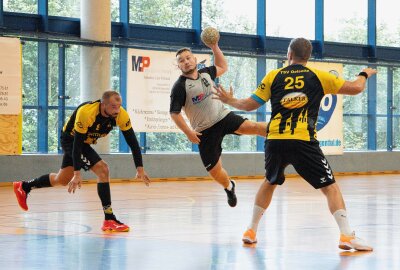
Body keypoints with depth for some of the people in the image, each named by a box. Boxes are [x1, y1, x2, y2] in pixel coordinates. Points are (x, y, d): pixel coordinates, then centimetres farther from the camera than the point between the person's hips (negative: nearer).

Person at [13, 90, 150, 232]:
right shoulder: (86, 112, -37)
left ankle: (24, 186, 42)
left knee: (62, 180, 20)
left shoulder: (121, 115, -22)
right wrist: (77, 173, -35)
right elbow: (77, 143, -34)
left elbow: (132, 141, -17)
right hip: (71, 140, -7)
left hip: (86, 142, 7)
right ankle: (109, 220, -19)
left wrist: (140, 168, -22)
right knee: (103, 169, -23)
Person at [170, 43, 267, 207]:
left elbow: (222, 67, 25)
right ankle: (229, 187, 30)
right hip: (205, 131, -3)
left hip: (224, 117, 3)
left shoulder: (205, 73, 5)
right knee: (214, 171, 1)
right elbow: (174, 113, -10)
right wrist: (188, 132, -19)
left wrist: (214, 47, 14)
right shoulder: (180, 87, -10)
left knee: (253, 127, -25)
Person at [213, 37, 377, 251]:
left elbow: (250, 105, 12)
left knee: (269, 183, 27)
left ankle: (251, 231, 32)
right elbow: (355, 88, 7)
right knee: (330, 187, 1)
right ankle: (347, 236, -14)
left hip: (275, 141, 3)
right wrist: (364, 75, 30)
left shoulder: (273, 76, 10)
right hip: (303, 143, -3)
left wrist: (229, 101, 32)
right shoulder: (318, 77, 6)